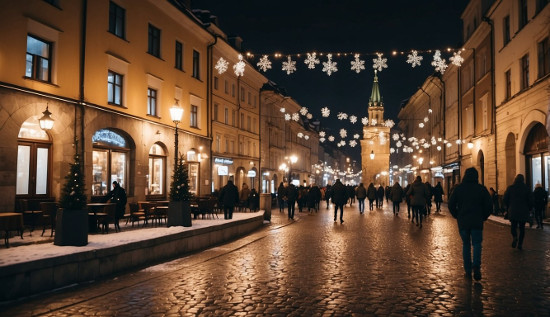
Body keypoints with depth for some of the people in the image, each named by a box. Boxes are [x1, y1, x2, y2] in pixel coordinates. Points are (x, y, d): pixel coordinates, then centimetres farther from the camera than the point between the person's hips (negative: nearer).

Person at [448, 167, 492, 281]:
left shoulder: (458, 188, 0)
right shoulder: (481, 188, -2)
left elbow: (451, 205, 0)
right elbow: (489, 205, -1)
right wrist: (483, 217, 13)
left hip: (463, 221, 1)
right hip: (477, 222, -1)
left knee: (466, 245, 11)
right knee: (477, 243, 7)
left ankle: (468, 270, 12)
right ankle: (476, 266, -15)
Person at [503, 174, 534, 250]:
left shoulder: (510, 188, -1)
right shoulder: (526, 189, -2)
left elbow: (505, 200, 0)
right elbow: (531, 201, -1)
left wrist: (509, 207, 15)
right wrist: (528, 209, 15)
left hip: (513, 211, 0)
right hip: (523, 212, 0)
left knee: (513, 226, 11)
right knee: (522, 227, 9)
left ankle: (514, 237, -18)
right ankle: (520, 244, 5)